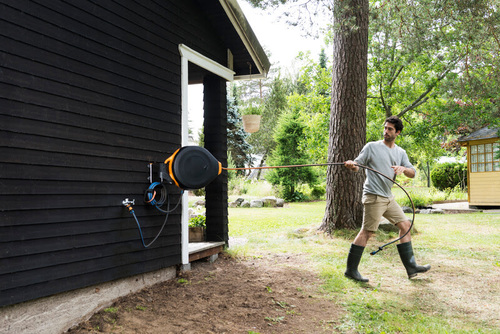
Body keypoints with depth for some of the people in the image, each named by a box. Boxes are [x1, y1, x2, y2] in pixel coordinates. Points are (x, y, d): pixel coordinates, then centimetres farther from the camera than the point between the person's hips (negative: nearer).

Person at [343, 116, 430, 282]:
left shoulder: (400, 152, 14)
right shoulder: (372, 147, -2)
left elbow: (413, 173, 8)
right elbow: (357, 165, -5)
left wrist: (403, 168, -14)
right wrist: (351, 165, -29)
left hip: (388, 197, 7)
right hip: (373, 196, -7)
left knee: (405, 225, 8)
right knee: (367, 231, -9)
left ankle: (411, 267, 18)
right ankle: (351, 270, -2)